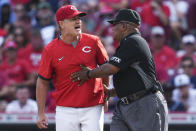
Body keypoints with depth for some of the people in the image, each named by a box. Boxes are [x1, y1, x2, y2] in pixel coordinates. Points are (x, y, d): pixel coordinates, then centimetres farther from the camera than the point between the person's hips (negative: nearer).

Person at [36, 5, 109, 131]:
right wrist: (41, 113, -1)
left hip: (93, 108, 1)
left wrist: (106, 95, 15)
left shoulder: (93, 42, -1)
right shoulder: (50, 50, -5)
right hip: (66, 110, -1)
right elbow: (42, 82, 0)